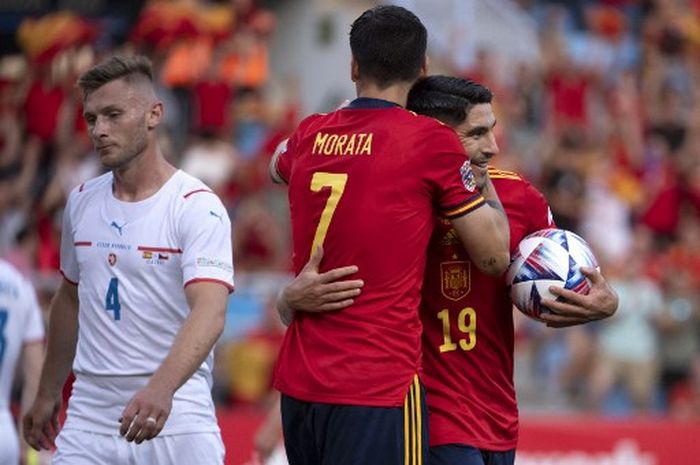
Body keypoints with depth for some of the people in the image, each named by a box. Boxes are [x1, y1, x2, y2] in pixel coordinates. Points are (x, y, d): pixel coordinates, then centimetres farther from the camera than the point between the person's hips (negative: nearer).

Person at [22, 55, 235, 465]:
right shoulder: (81, 201, 9)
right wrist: (48, 393, 25)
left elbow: (210, 311, -24)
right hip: (88, 416, 5)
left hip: (175, 418, -5)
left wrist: (161, 388, -39)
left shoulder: (197, 207, -11)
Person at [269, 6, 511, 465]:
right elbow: (494, 256, -1)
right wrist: (485, 182, 15)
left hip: (297, 383, 6)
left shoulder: (310, 135, 9)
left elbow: (278, 166, 36)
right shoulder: (431, 140, -7)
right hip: (379, 387, -6)